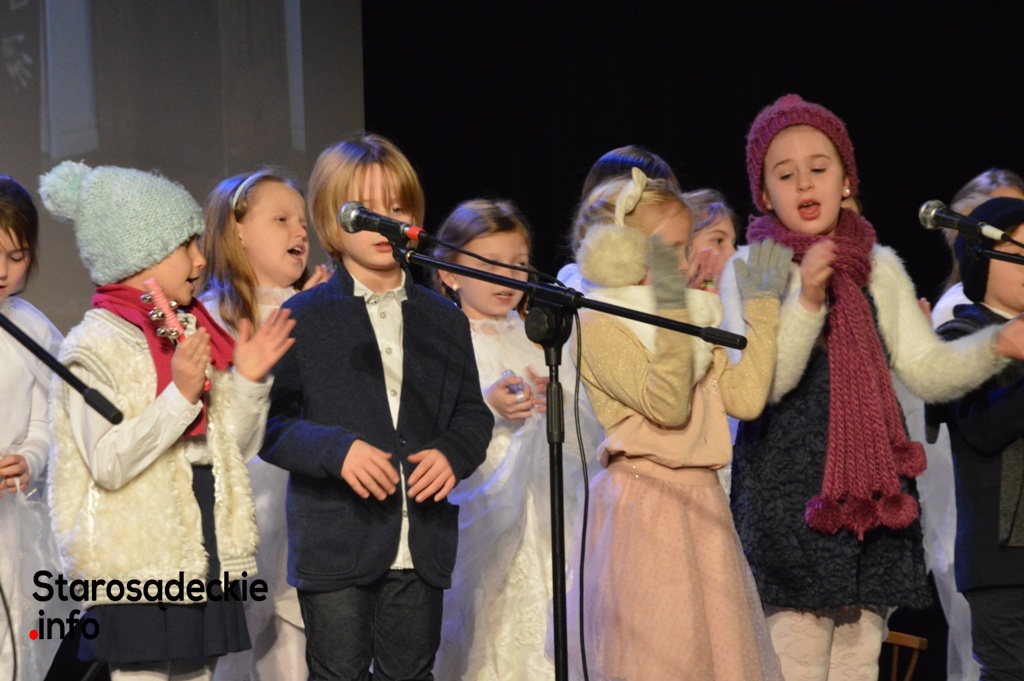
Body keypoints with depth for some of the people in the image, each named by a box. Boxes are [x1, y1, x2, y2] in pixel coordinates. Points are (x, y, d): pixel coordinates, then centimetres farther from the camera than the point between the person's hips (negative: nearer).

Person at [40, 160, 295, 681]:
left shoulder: (191, 336, 14)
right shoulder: (95, 345, -10)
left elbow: (232, 447, 17)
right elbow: (107, 463, -20)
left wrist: (247, 381, 1)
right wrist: (180, 394, -24)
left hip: (204, 556, 8)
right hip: (135, 557, -8)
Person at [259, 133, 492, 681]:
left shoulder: (444, 321, 12)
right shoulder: (302, 319, -1)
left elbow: (473, 413, 15)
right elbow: (268, 422, -5)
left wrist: (452, 453, -7)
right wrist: (336, 450, -20)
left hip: (423, 547, 4)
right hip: (336, 547, -4)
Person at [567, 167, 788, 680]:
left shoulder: (697, 317, 17)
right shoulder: (597, 322, -6)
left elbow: (745, 398, 3)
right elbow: (666, 406, -18)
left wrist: (761, 306, 9)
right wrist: (669, 311, -24)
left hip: (701, 503, 7)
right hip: (643, 501, -7)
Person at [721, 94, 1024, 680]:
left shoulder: (880, 268, 10)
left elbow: (928, 370, 3)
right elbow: (763, 383, -14)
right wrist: (805, 298, -27)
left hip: (873, 490, 4)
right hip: (788, 493, -4)